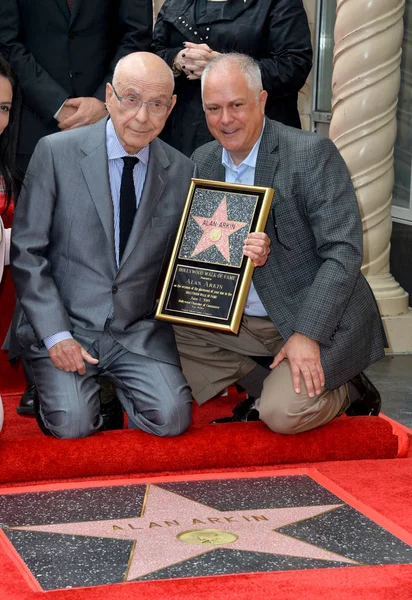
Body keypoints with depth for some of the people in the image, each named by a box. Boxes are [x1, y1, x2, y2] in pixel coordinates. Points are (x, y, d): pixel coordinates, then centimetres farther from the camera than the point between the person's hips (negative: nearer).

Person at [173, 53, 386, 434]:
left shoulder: (312, 153, -15)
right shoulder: (203, 161, 4)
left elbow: (343, 252, -19)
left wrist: (307, 335, -25)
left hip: (317, 321, -6)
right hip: (237, 319, 7)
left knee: (283, 413, -24)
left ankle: (346, 392, 9)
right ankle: (272, 388, 3)